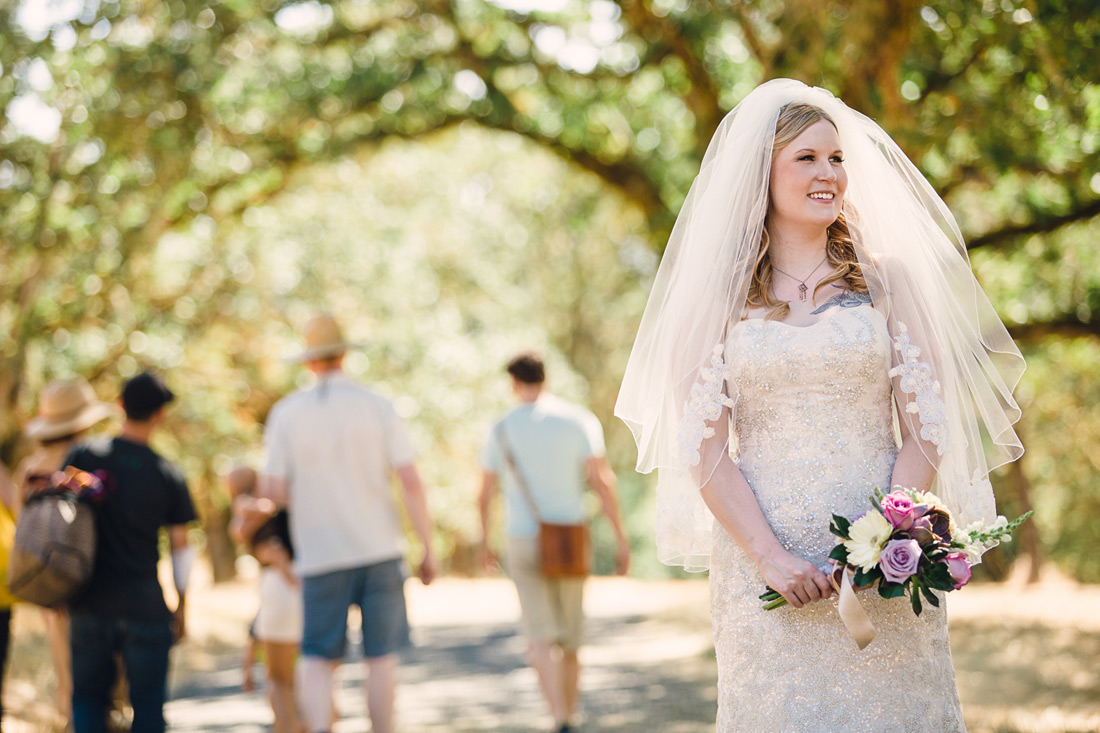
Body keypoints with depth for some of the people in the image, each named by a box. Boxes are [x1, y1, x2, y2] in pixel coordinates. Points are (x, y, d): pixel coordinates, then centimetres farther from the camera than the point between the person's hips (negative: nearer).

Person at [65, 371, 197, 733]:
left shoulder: (82, 456, -1)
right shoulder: (167, 475, -4)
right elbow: (180, 546, -1)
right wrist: (181, 607, 9)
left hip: (89, 602, 2)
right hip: (144, 605, -2)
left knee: (88, 697, 12)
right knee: (147, 703, 7)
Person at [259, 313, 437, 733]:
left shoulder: (286, 412, -2)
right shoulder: (377, 407, -2)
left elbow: (274, 490, -5)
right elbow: (411, 481, -6)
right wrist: (428, 549, -1)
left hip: (321, 556, 0)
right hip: (379, 548, 0)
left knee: (318, 658, 3)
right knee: (381, 657, 9)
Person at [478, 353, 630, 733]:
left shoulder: (501, 430, 1)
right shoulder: (580, 420, -2)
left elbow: (485, 495, 7)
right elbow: (602, 480, -11)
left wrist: (485, 543, 23)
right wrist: (621, 538, -8)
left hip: (525, 544, -1)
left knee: (542, 640, -8)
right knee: (570, 641, 16)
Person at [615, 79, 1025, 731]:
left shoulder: (887, 278, 7)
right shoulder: (720, 294, 5)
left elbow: (927, 431, 2)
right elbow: (704, 448, 0)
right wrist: (769, 556, -12)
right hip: (760, 565, 0)